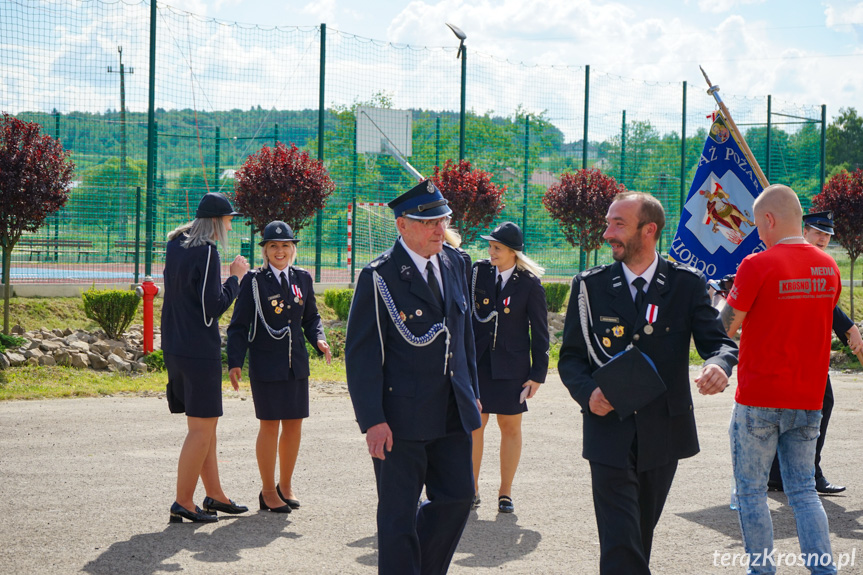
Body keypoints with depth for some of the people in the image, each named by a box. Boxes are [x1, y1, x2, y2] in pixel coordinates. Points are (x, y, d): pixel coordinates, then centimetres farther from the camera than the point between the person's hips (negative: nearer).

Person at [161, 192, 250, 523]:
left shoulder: (175, 244, 11)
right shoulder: (206, 252, -17)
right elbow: (214, 306, -18)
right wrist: (235, 277, -6)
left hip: (175, 345, 9)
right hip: (199, 350, -9)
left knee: (206, 423, 17)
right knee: (201, 428, -3)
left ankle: (214, 495, 24)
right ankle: (183, 503, 0)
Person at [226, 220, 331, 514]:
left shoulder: (302, 278, 8)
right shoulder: (254, 281, -4)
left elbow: (311, 317, 17)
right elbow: (239, 326, -3)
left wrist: (319, 339, -2)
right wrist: (235, 362, -12)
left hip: (296, 363, 4)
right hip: (266, 365, -4)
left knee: (294, 424, 8)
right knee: (270, 425, 0)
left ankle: (285, 484, 26)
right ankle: (268, 491, 13)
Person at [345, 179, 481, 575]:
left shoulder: (454, 264, 9)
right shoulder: (379, 277, -11)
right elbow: (361, 353, -12)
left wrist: (472, 392, 16)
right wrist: (372, 419, -17)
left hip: (452, 411, 6)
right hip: (402, 416, -6)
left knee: (457, 497, 8)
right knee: (399, 512, 3)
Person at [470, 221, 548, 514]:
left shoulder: (530, 283, -5)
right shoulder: (478, 272, 1)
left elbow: (540, 332, 0)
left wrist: (538, 373, -2)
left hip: (511, 366, -1)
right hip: (477, 362, 2)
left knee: (511, 427, 6)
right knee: (473, 425, 3)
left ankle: (505, 492, 18)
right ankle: (472, 489, 15)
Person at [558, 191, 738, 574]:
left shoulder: (687, 284, 2)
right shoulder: (589, 286, 2)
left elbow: (717, 341, -1)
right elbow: (570, 356, 6)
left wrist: (718, 365, -26)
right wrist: (587, 392, -15)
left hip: (664, 433, 1)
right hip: (610, 432, -1)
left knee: (642, 533, 16)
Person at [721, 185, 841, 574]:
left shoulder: (757, 265, -14)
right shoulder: (828, 266, 4)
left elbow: (724, 329, -8)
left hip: (759, 399, -5)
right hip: (808, 398, 5)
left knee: (751, 490, 8)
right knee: (803, 491, 11)